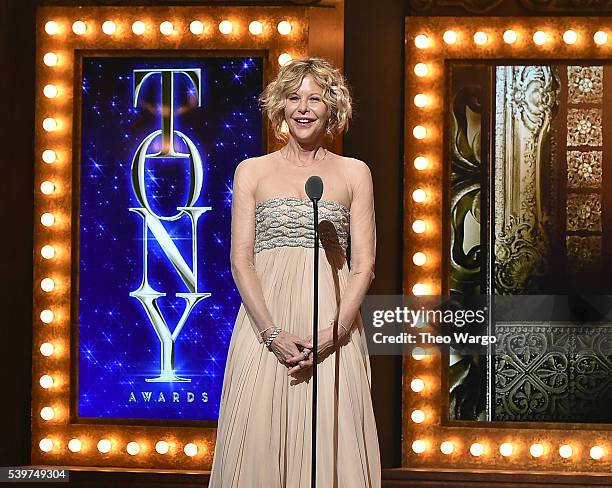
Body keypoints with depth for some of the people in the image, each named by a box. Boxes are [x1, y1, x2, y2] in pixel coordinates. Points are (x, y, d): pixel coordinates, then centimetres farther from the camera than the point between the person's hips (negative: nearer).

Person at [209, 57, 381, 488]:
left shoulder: (354, 173, 9)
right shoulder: (253, 171, 9)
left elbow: (364, 264, 4)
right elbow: (241, 261, 2)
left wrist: (331, 335, -10)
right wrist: (273, 334, -11)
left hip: (333, 328, 0)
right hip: (265, 323, 0)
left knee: (331, 443, -3)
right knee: (260, 442, -2)